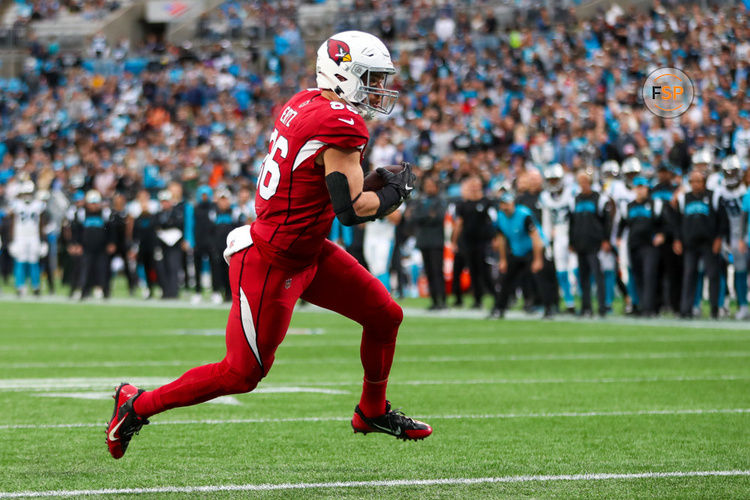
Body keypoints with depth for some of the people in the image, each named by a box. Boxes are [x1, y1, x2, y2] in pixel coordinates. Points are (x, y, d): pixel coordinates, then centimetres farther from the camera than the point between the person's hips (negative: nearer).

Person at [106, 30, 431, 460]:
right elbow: (351, 210, -24)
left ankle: (373, 412, 34)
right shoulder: (342, 125, -23)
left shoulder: (305, 104, 5)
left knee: (385, 316, 14)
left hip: (308, 251, 10)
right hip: (273, 265, -10)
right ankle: (138, 406, 17)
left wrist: (370, 186, 8)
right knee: (241, 374, 3)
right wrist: (396, 192, -6)